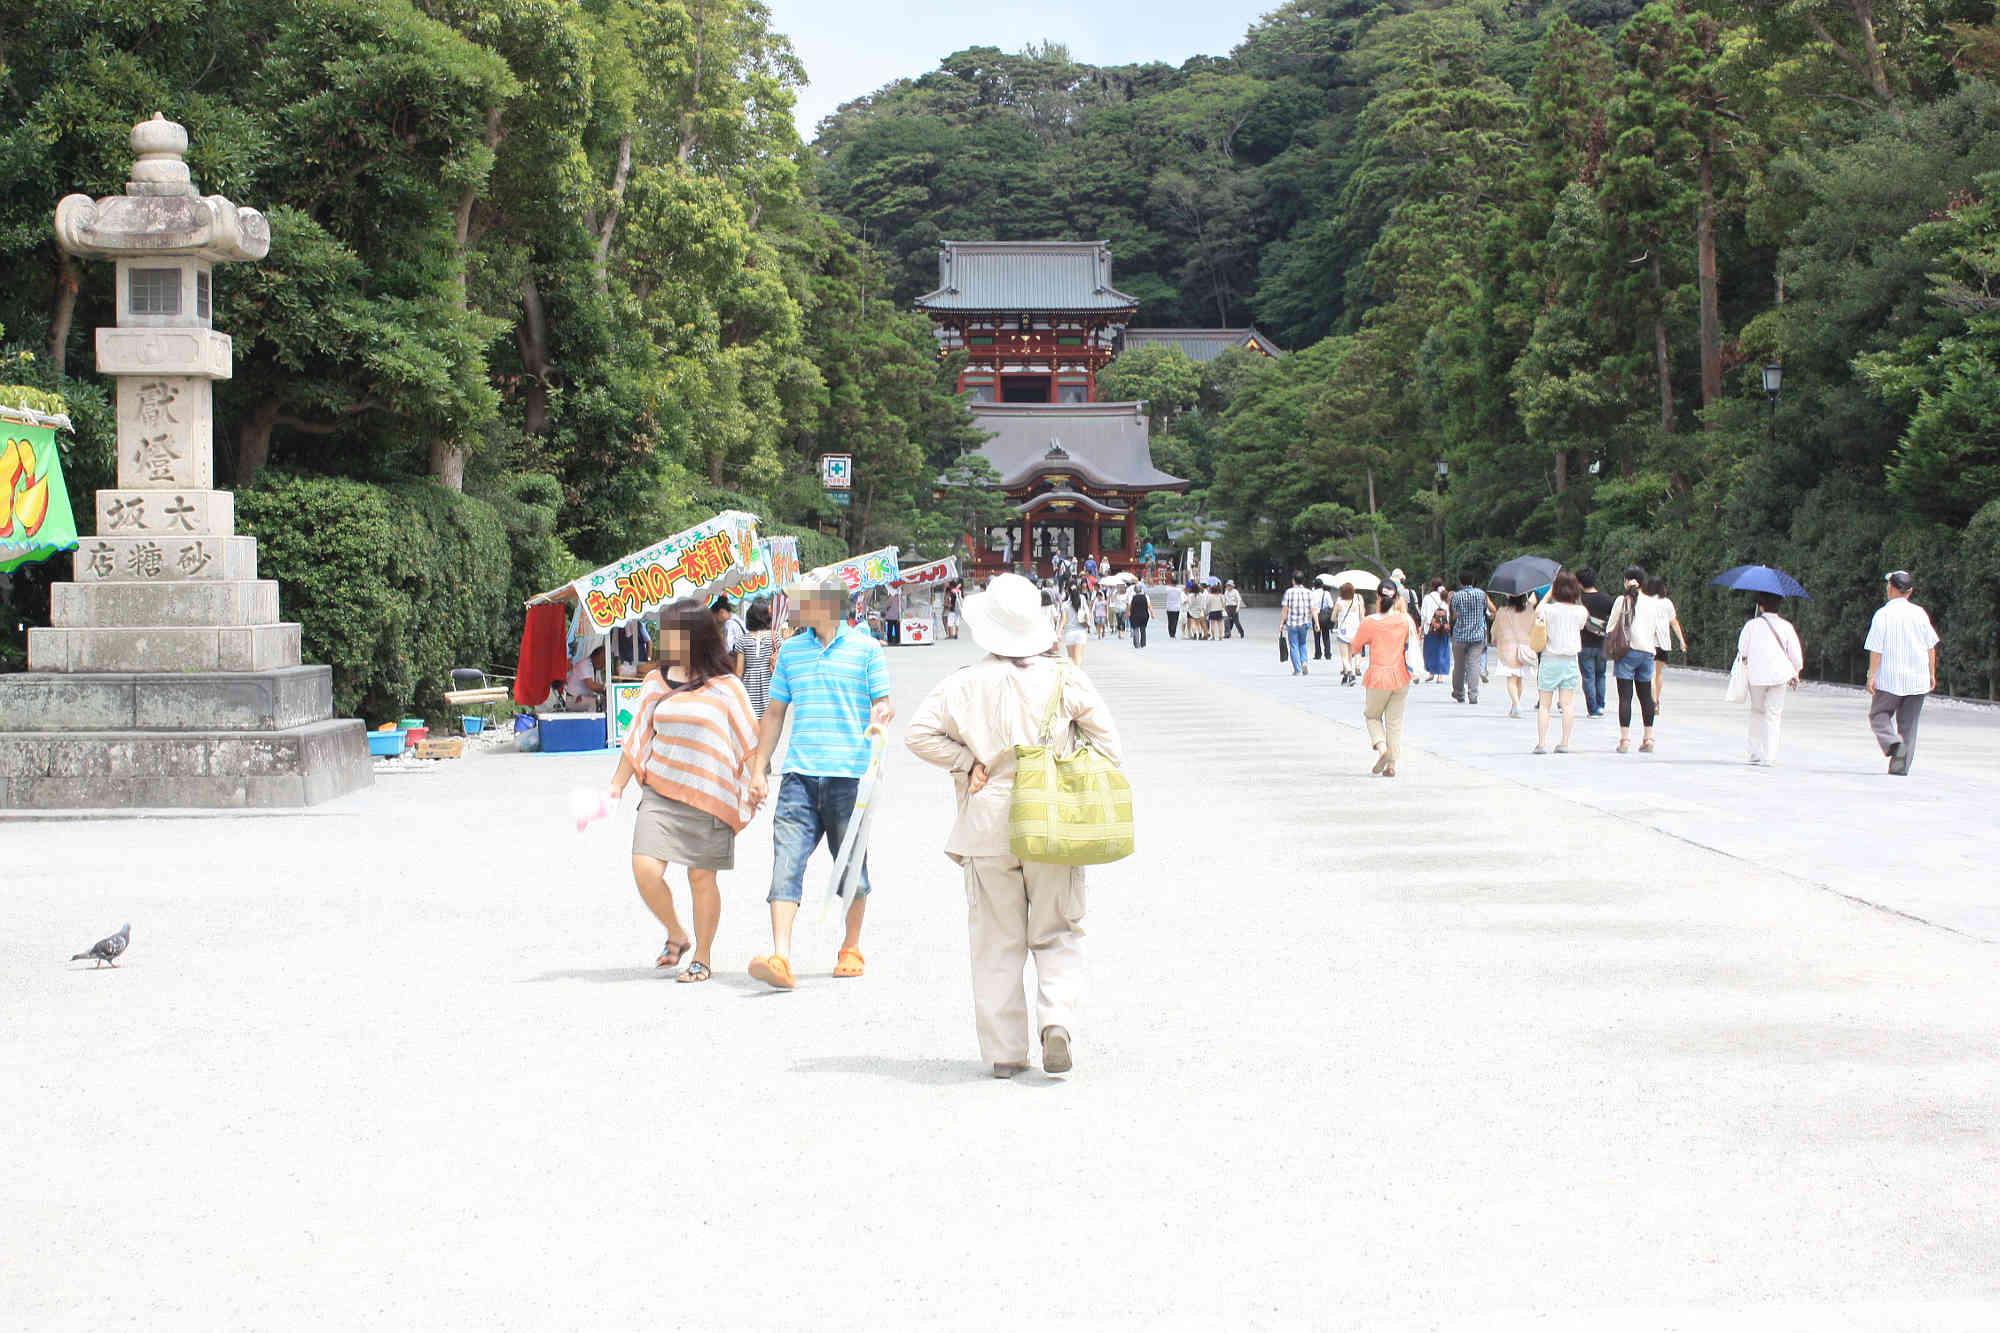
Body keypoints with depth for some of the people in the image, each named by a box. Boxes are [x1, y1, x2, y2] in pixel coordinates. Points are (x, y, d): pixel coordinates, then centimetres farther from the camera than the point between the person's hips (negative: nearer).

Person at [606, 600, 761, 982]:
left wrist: (757, 782, -10)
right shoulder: (655, 682, 10)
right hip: (660, 793, 3)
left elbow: (750, 739, 2)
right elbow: (637, 740, 15)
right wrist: (616, 786, 13)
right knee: (645, 869, -12)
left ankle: (702, 959, 16)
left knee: (701, 877, 1)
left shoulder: (725, 686, -1)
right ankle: (676, 935, 13)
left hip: (708, 796, -3)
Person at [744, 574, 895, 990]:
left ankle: (851, 950, 26)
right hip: (800, 773, 3)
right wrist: (759, 768, 14)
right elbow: (775, 712, 20)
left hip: (850, 776, -2)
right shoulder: (791, 651, 14)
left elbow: (883, 705, 3)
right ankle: (780, 959, -19)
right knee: (786, 861, -12)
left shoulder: (865, 649, 3)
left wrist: (882, 714, -22)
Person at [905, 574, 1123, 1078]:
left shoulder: (966, 684, -4)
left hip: (988, 828, 0)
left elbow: (919, 733, -8)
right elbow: (1105, 739, 1)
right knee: (1057, 935, 12)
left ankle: (1004, 1051, 8)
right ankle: (1058, 1017, -12)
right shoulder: (1064, 678, -1)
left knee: (996, 944, 8)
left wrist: (969, 763, -2)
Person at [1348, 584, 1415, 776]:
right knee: (1395, 722, 12)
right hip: (1401, 678, 3)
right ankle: (1392, 764, 11)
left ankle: (1381, 748, -5)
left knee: (1371, 716, 18)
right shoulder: (1406, 620, -3)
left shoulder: (1370, 623, -12)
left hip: (1378, 677, -3)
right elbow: (1414, 642, 16)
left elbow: (1354, 649, -1)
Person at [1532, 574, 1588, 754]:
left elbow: (1537, 612, 12)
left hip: (1549, 659, -1)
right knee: (1568, 704, 3)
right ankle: (1564, 743, 0)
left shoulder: (1548, 609, -9)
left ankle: (1542, 743, -1)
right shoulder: (1580, 611, -3)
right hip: (1570, 660, 1)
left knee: (1544, 704, 3)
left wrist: (1550, 592, 19)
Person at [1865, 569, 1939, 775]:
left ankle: (1893, 742, -17)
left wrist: (1872, 676, -4)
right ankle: (1901, 765, 5)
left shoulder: (1883, 614, -7)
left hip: (1890, 678, -4)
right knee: (1909, 722, 10)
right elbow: (1931, 647, 7)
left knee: (1878, 714, 10)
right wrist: (1931, 674, 15)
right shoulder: (1920, 613, 5)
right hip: (1917, 679, 4)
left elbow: (1876, 650, -10)